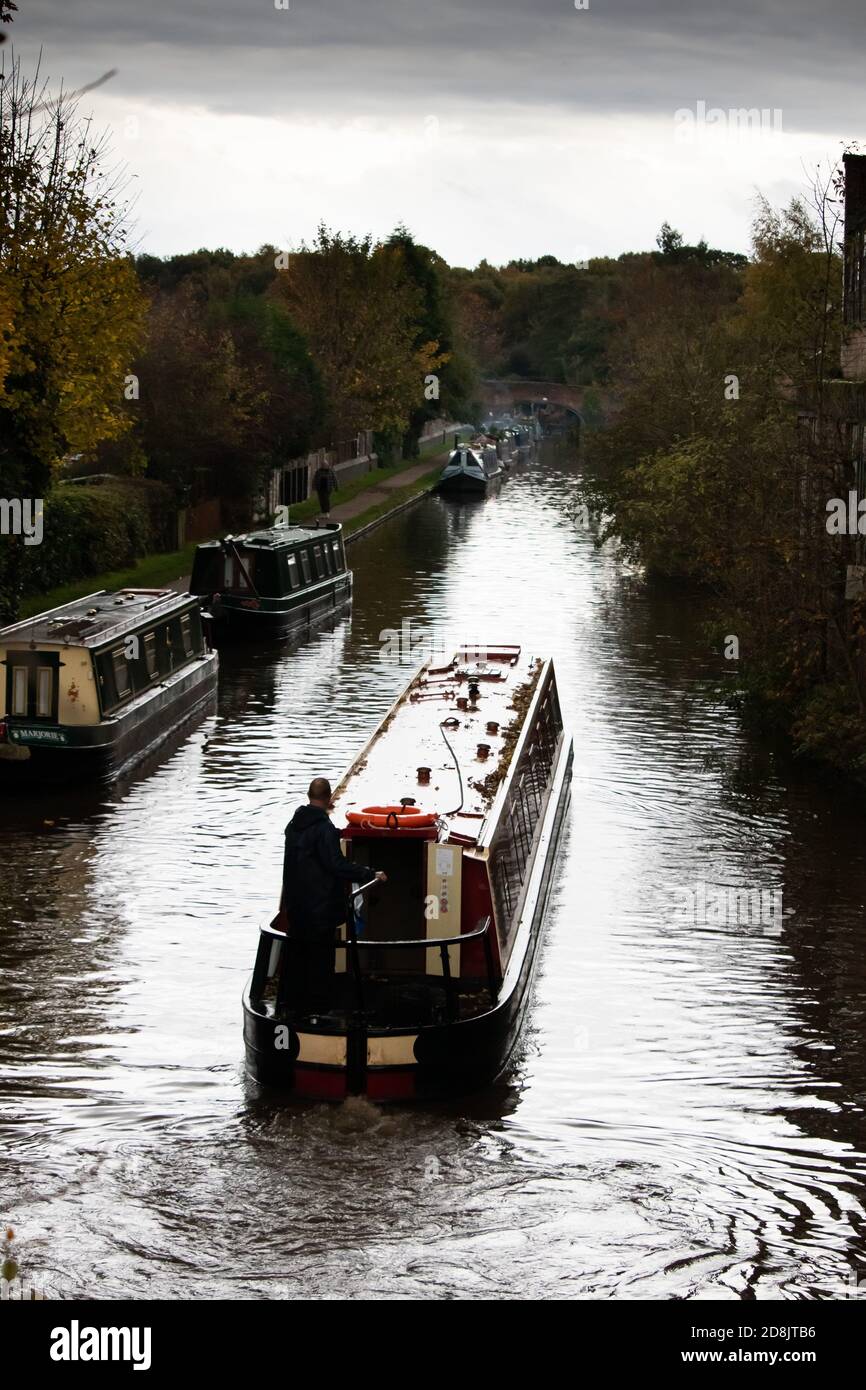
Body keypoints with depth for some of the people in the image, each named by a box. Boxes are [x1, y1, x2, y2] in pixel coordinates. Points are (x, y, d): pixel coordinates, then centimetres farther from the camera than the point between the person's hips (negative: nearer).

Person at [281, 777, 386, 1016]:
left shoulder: (294, 825, 7)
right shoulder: (323, 828, -19)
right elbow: (337, 865, -23)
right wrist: (371, 874, -18)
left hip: (295, 904, 8)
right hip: (320, 905, -8)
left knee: (298, 954, 16)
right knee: (321, 959, 0)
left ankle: (295, 1001, 23)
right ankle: (317, 1006, 2)